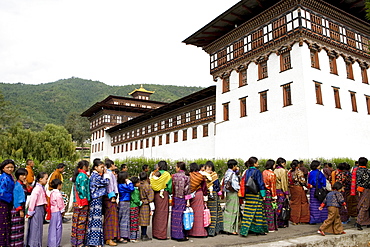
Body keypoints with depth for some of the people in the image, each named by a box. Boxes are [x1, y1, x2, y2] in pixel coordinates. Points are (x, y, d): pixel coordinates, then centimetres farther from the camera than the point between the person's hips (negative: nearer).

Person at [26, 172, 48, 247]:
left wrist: (44, 209, 12)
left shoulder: (42, 188, 9)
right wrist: (30, 212, -16)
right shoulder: (37, 188, -19)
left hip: (41, 209, 9)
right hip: (37, 209, -9)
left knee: (39, 227, 15)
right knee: (35, 227, 0)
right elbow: (32, 200, -20)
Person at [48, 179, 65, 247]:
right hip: (57, 212, -9)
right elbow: (60, 204, -15)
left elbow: (51, 203, 16)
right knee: (58, 228, 0)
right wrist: (62, 210, 0)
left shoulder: (52, 193, 11)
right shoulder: (58, 193, -16)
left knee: (52, 228, 14)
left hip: (52, 211, 9)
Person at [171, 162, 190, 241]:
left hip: (175, 198, 2)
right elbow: (187, 189, -8)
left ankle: (174, 234, 16)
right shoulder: (186, 176, -5)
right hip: (182, 198, -1)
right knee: (181, 215, 2)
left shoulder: (174, 176, -1)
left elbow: (172, 187, 3)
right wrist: (188, 200, -6)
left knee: (175, 215, 9)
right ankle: (181, 235, 4)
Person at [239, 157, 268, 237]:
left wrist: (245, 194, 15)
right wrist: (263, 195, -4)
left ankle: (244, 230, 5)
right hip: (256, 194, -5)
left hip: (248, 194, 6)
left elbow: (243, 182, 9)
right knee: (258, 212, 7)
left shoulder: (247, 172, 8)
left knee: (248, 212, 6)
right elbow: (260, 183, -10)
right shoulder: (257, 171, -9)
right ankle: (259, 230, 17)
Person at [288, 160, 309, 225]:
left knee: (293, 203, 12)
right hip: (298, 188, -6)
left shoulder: (290, 172, 3)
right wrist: (306, 185, 4)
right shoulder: (299, 172, -13)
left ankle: (293, 220, 16)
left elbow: (288, 181, 6)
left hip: (292, 188, 6)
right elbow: (302, 181, -12)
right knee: (304, 202, 9)